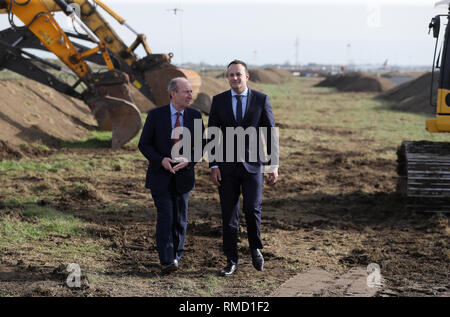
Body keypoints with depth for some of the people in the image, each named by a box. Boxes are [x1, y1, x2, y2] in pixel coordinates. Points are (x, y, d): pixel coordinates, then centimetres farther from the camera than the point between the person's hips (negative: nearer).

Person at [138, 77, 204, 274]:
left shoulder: (195, 116, 1)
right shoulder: (156, 115, -6)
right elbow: (144, 144, -3)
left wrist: (189, 160, -14)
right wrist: (161, 160, -19)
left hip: (183, 175, 3)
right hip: (160, 175, -3)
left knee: (180, 219, 10)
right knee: (165, 216, -13)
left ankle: (176, 256, 26)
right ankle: (166, 261, -15)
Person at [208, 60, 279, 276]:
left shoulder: (261, 100, -1)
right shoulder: (219, 101, 2)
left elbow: (270, 133, 1)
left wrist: (274, 165, -5)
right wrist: (213, 166, -5)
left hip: (252, 164, -1)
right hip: (227, 166, 1)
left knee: (252, 209, -12)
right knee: (229, 215, 3)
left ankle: (255, 248, 16)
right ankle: (231, 261, 13)